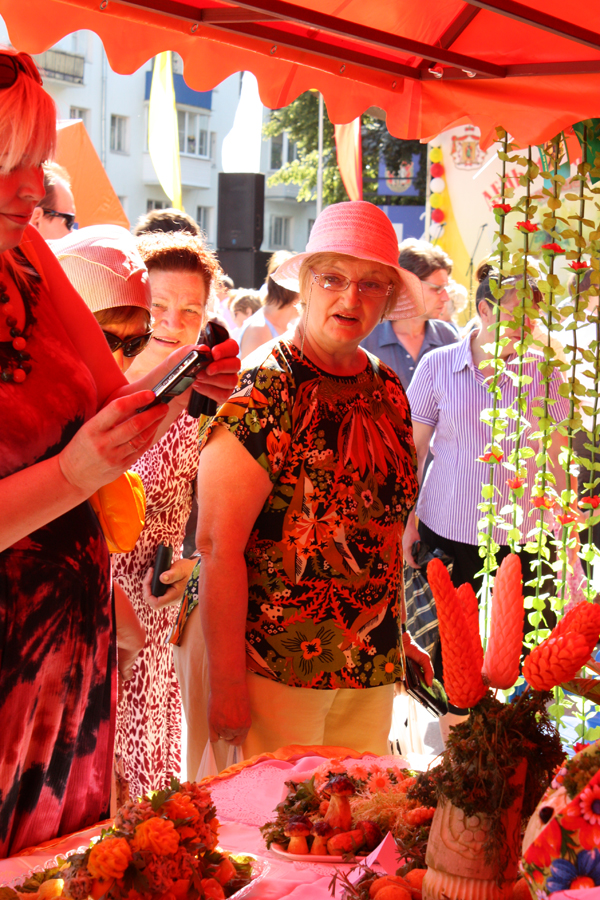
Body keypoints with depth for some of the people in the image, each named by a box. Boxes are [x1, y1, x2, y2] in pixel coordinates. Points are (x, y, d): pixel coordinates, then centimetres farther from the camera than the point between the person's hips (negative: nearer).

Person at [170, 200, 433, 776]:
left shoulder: (389, 394, 9)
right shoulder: (260, 398, -13)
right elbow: (218, 545, -17)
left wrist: (397, 638, 14)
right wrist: (225, 684, -20)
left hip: (371, 670, 7)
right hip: (266, 664, -6)